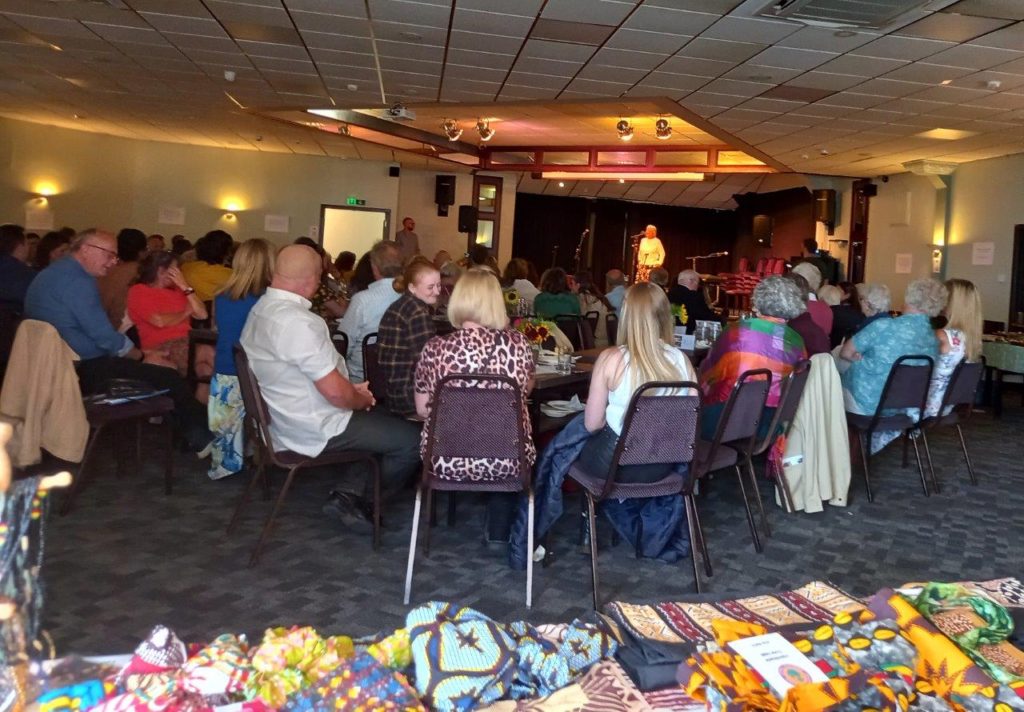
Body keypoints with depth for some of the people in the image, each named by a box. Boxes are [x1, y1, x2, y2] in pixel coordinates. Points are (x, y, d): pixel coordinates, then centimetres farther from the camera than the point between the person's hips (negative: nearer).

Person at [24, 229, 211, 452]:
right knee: (170, 379, -9)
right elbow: (105, 337, -20)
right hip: (84, 371, -11)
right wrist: (141, 356, -3)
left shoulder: (55, 273, 14)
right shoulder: (77, 280, -19)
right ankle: (202, 439, 6)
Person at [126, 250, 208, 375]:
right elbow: (160, 321, -9)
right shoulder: (138, 291, 6)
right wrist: (186, 312, 7)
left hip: (187, 341, 5)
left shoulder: (176, 290, 23)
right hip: (160, 346, -5)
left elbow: (202, 314, 11)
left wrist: (185, 287, 8)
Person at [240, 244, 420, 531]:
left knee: (386, 422, 23)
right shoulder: (299, 322, -28)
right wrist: (362, 400, -5)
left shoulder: (261, 309, 3)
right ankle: (358, 502, 12)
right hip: (318, 430, -10)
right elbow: (335, 392, -27)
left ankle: (348, 493, 15)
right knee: (412, 440, -3)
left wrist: (351, 389, 7)